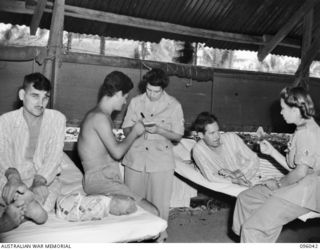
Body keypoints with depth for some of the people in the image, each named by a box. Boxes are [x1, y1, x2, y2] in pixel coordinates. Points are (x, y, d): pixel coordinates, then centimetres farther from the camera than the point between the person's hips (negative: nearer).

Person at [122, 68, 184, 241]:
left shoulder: (174, 106, -2)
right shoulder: (135, 102, 4)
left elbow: (178, 136, -1)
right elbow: (125, 129, 9)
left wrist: (159, 130, -18)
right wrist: (134, 128, -14)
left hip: (161, 161, -2)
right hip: (135, 160, 2)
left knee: (159, 203, 3)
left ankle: (159, 236, 20)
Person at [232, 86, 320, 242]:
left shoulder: (307, 132, -18)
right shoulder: (303, 129, 15)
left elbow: (300, 172, -23)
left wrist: (279, 183, -8)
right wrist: (271, 151, 8)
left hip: (304, 193, -11)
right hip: (295, 187, 11)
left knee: (253, 227, -15)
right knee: (245, 198, 12)